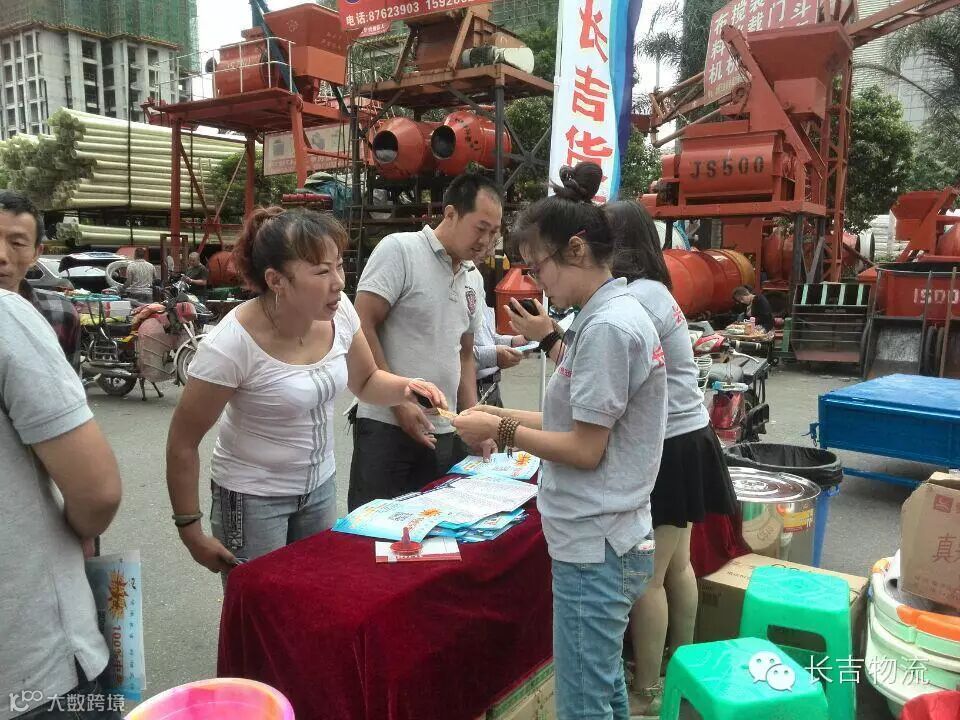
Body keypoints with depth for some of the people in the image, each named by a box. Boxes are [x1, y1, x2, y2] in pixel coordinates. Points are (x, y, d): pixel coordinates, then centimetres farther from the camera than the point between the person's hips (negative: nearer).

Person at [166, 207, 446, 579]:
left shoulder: (339, 312, -12)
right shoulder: (232, 344, -28)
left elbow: (366, 382, 6)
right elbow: (182, 444, -17)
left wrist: (406, 387, -15)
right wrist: (191, 530, -11)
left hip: (320, 486, 6)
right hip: (253, 497, -5)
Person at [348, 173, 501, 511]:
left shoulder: (469, 281, 13)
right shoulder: (399, 249, -9)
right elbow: (362, 328, -14)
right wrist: (399, 401, -16)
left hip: (443, 433, 7)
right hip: (387, 426, -7)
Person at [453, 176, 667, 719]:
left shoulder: (607, 327, -20)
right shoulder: (617, 313, 10)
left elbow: (585, 450, -19)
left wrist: (502, 432, -9)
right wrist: (505, 416, 9)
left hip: (595, 547, -10)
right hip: (605, 539, 10)